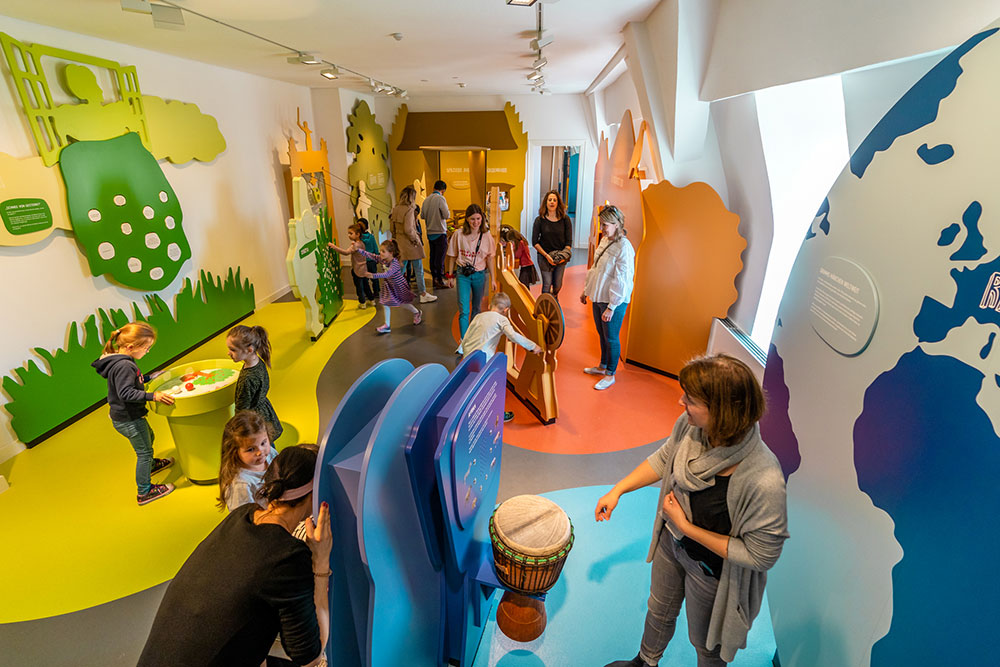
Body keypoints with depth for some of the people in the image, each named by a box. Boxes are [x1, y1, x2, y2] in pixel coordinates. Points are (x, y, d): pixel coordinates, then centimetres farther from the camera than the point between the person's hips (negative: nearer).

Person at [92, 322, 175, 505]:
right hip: (128, 419, -10)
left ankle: (150, 465, 57)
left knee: (148, 437, 32)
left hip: (126, 416, 10)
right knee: (144, 451, 3)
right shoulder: (123, 366, -29)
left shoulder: (121, 361, 2)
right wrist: (152, 396, -40)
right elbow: (126, 392, -35)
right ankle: (144, 492, 17)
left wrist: (147, 378, 10)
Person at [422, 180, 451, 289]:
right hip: (440, 232, -6)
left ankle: (434, 280, 16)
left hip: (430, 233, 6)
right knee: (440, 257, -3)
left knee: (433, 256, 11)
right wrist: (448, 211, 6)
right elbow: (447, 215, -14)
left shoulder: (426, 200, 7)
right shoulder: (441, 198, -11)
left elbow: (422, 215, 11)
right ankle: (439, 281, -3)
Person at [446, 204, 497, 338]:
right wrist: (450, 276, 4)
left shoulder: (486, 235, -4)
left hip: (480, 275, 2)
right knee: (464, 310, -9)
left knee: (477, 308, 17)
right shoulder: (458, 235, -8)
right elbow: (452, 256, 2)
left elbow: (489, 258, 2)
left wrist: (493, 279, 3)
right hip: (463, 275, -2)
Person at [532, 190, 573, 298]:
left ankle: (555, 297, 44)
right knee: (547, 284, -5)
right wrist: (546, 255, -16)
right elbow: (535, 242, -5)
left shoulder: (565, 219, -2)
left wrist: (564, 255, -16)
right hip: (544, 257, -2)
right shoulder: (540, 220, -5)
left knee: (558, 284, 11)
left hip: (560, 258, 2)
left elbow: (569, 240, 0)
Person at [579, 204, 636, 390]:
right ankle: (602, 366, 40)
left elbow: (621, 281, -22)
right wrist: (586, 290, 20)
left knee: (611, 338, 5)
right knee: (602, 334, 21)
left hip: (614, 302, -8)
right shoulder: (604, 240, 6)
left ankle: (610, 375, 21)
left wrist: (611, 307, -21)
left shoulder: (624, 247, -20)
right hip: (598, 298, 8)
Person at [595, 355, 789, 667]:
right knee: (659, 611, 33)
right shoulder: (690, 424, -23)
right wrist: (617, 490, -4)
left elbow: (761, 555, -26)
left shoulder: (764, 481, -40)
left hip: (712, 571, -5)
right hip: (671, 542, 6)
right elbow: (664, 458, -2)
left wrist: (685, 527, -26)